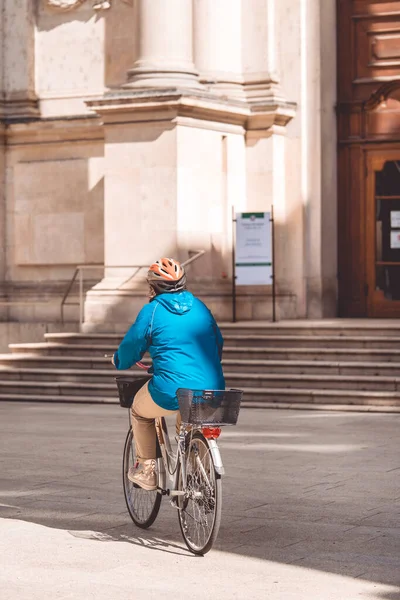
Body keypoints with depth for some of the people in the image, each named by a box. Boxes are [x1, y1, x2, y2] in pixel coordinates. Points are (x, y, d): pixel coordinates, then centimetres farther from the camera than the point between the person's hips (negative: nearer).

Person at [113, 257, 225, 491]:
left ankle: (147, 470, 25)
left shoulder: (152, 310, -2)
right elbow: (218, 343, 22)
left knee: (139, 411, 26)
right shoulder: (199, 306, 13)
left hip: (172, 393, -5)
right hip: (213, 392, 5)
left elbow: (131, 347, 5)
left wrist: (120, 361, 28)